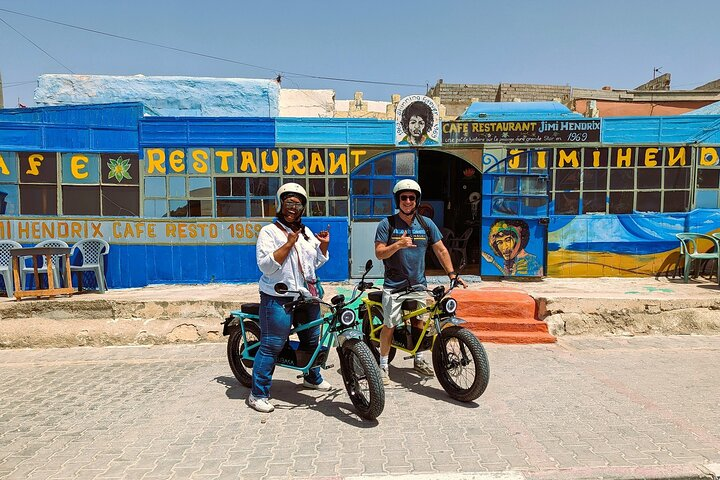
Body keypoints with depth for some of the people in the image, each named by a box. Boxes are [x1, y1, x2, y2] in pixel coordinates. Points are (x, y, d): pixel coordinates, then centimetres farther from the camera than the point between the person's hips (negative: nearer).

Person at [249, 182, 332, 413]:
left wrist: (324, 245, 3)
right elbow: (265, 265, -18)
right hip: (279, 299, -7)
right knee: (272, 345, -6)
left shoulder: (306, 231, 16)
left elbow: (317, 262, 20)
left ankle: (313, 378, 41)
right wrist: (288, 244, -22)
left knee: (312, 340, 19)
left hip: (307, 296, 7)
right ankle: (258, 394, 5)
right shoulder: (269, 232, -6)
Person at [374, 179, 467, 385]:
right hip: (394, 285, -3)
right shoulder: (387, 224, -4)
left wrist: (452, 274, -1)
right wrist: (398, 245, -26)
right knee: (390, 326, -1)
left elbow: (441, 250, 7)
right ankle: (383, 366, 14)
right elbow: (379, 253, -9)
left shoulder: (426, 224, 4)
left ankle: (419, 360, 33)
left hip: (418, 284, 3)